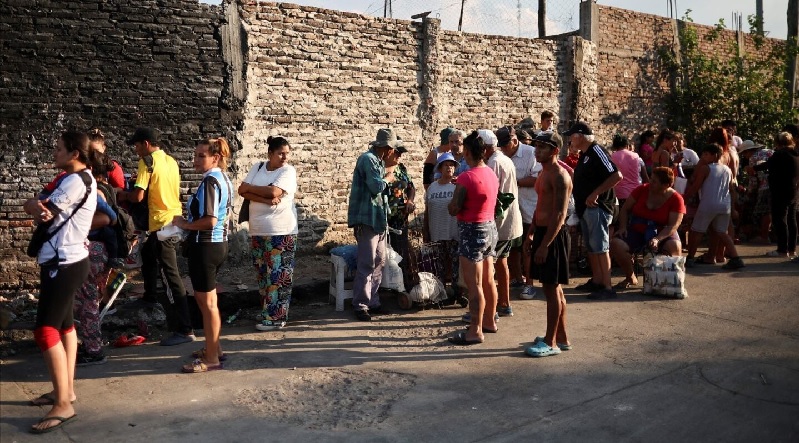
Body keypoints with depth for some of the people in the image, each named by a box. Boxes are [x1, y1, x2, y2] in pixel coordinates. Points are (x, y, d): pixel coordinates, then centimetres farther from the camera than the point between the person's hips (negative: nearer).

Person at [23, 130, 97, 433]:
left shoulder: (76, 181, -17)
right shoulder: (72, 179, 16)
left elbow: (40, 211, -20)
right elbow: (38, 206, 7)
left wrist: (33, 205, -1)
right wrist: (37, 205, -12)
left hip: (64, 264, -11)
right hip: (64, 262, 11)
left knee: (45, 331, -10)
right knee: (63, 324, 15)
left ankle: (63, 405, -6)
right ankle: (66, 389, 26)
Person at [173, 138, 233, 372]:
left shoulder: (210, 181, -18)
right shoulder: (223, 178, 12)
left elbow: (209, 221, -26)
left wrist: (184, 224, -11)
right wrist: (190, 234, 13)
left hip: (206, 246, -10)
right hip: (218, 243, 10)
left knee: (207, 302, -1)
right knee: (206, 298, 21)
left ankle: (211, 358, 8)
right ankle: (213, 347, 31)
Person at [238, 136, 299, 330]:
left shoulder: (288, 171, -6)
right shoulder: (257, 167, 8)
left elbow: (273, 191, -19)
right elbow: (242, 191, -3)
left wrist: (249, 187, -5)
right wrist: (266, 199, -17)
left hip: (281, 232, -5)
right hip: (257, 231, 6)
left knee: (277, 276, -2)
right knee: (262, 274, 12)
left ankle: (275, 318, 5)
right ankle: (268, 312, 24)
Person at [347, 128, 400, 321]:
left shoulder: (377, 160, 18)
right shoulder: (368, 159, -13)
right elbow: (376, 186, -20)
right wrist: (388, 179, -5)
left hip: (378, 219, 10)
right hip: (367, 219, -10)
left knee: (379, 262, 12)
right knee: (367, 265, -8)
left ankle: (372, 302, 20)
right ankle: (360, 305, 0)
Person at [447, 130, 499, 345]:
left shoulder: (466, 178, -20)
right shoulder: (491, 174, 5)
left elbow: (453, 210, -16)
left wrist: (453, 201, 5)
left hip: (472, 232, -8)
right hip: (490, 227, 9)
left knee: (474, 285, -3)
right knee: (488, 280, 17)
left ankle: (475, 331, 2)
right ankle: (489, 321, 30)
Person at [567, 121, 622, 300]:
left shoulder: (596, 151, -15)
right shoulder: (584, 154, 15)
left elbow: (616, 176, -23)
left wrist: (595, 193, -23)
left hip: (597, 207, -10)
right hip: (585, 208, 10)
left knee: (600, 248, -9)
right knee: (591, 247, 15)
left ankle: (607, 287, -6)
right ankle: (596, 281, 24)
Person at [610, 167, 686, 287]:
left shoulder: (676, 199, -10)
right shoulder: (642, 190, -4)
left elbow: (673, 225, -16)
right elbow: (625, 209, 5)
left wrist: (657, 239, -31)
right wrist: (623, 227, -11)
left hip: (663, 233, -2)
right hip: (636, 231, 2)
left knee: (674, 246, -35)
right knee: (616, 244, -25)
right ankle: (631, 278, -2)